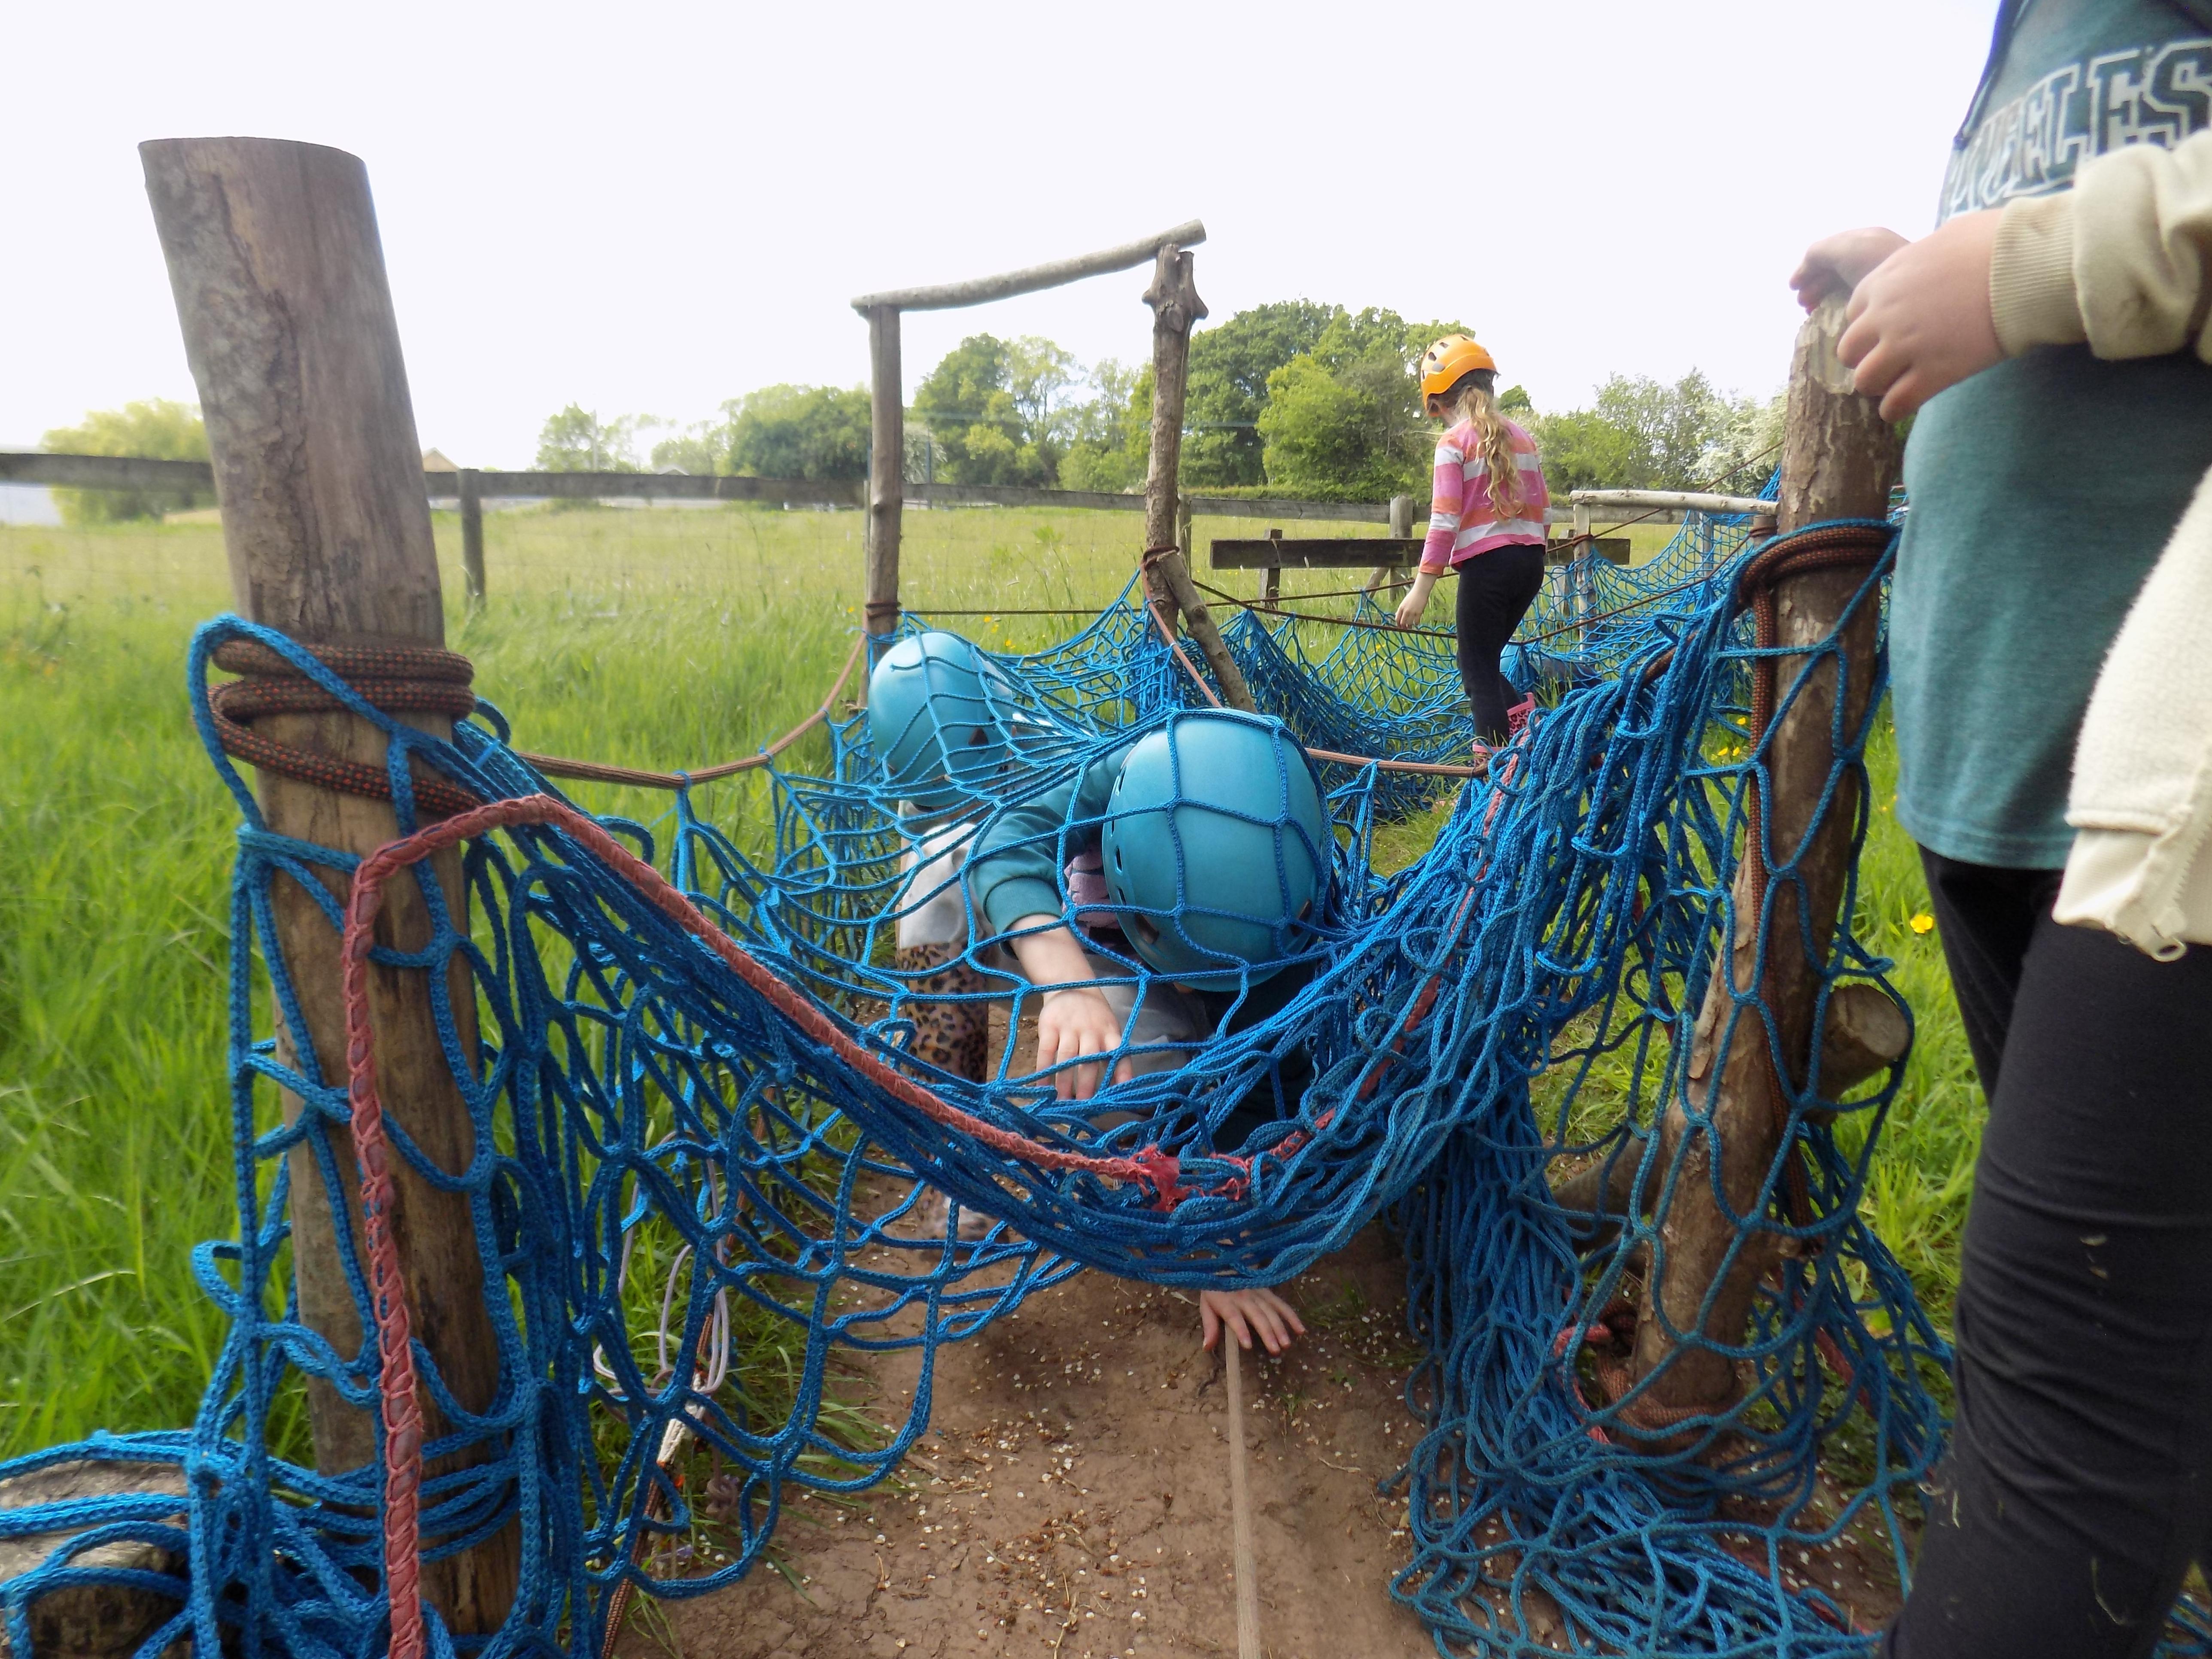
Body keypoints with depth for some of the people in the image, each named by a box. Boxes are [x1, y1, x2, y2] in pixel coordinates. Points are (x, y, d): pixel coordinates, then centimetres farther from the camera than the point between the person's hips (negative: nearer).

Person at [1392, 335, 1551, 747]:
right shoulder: (1522, 438, 13)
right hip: (1530, 561, 6)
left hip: (1486, 562, -6)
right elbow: (1542, 510, 15)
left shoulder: (1454, 442, -5)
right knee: (1486, 660, 20)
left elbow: (1445, 520, -12)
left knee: (1478, 670, 1)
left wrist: (1421, 588, -12)